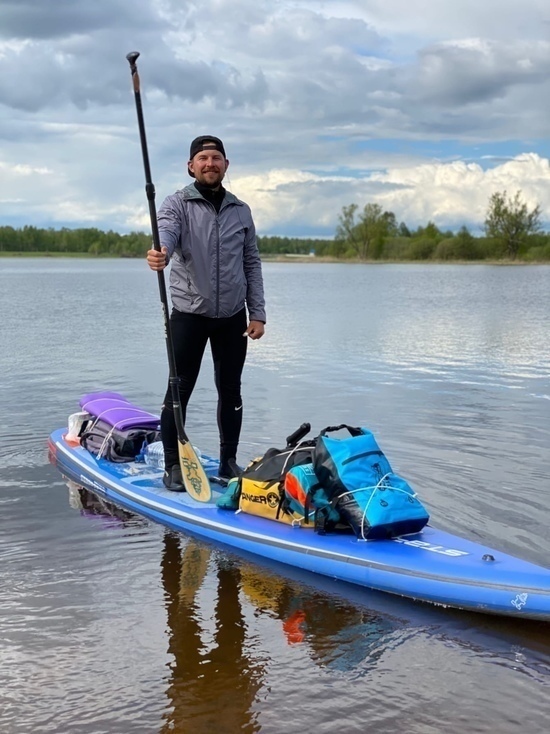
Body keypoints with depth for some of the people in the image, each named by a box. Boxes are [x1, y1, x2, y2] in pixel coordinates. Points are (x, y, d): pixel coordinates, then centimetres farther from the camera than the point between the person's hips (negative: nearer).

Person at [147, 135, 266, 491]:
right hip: (189, 314, -3)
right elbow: (166, 231, -23)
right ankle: (173, 465, 8)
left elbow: (252, 264, 11)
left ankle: (229, 461, 22)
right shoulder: (178, 204, -2)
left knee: (231, 391, 10)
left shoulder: (241, 210, 10)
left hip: (233, 316, 4)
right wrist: (160, 254, -47)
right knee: (180, 390, -2)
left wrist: (257, 313, 5)